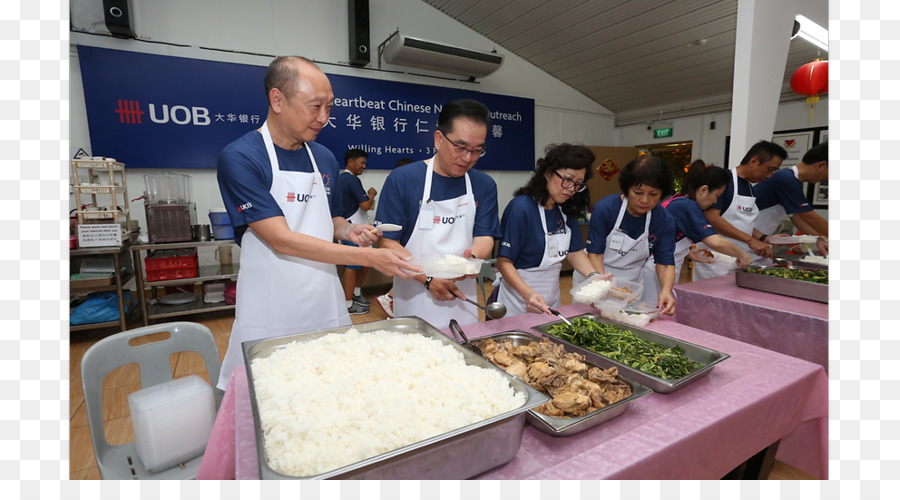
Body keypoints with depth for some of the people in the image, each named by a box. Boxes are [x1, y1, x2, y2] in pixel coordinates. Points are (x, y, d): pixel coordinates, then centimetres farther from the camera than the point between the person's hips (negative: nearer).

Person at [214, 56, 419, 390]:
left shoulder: (325, 158, 5)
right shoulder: (240, 158, -13)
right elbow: (281, 240, -21)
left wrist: (347, 230, -5)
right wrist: (368, 257, -24)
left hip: (327, 305, 5)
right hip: (270, 316, -4)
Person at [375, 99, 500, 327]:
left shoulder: (485, 186, 0)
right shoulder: (402, 179, -11)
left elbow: (484, 237, -2)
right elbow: (387, 243, -11)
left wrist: (472, 258, -26)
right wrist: (428, 278, -22)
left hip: (463, 298, 3)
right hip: (414, 298, -3)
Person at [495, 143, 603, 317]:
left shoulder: (567, 209, 2)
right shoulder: (521, 208, -21)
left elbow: (575, 252, 7)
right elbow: (504, 261, -22)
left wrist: (594, 276, -11)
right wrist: (528, 294, -36)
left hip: (552, 299, 8)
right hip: (519, 301, -7)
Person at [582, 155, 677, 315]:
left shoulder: (665, 222, -9)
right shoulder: (604, 209, -19)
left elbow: (665, 264, -9)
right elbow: (595, 254, -19)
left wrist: (666, 290, -30)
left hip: (632, 283, 3)